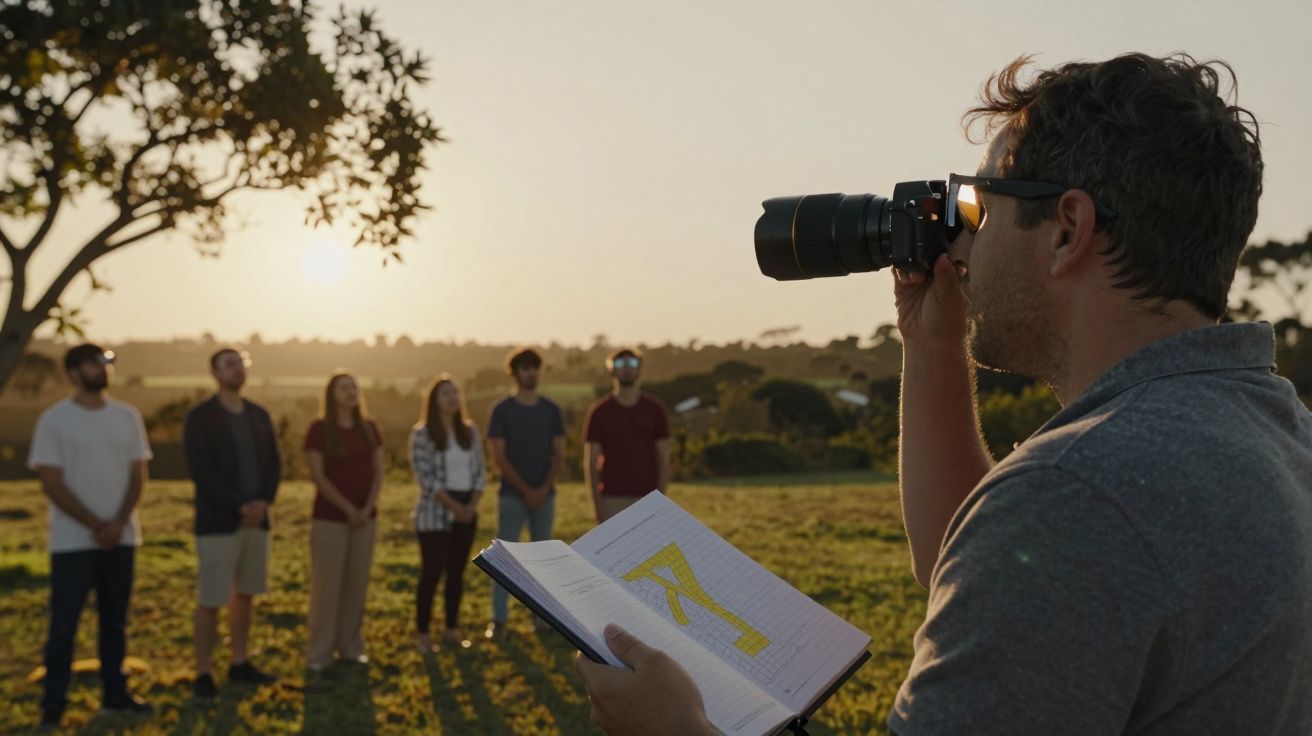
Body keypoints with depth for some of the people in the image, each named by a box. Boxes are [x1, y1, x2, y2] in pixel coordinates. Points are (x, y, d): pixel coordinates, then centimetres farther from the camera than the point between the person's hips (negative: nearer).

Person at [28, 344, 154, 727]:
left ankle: (114, 693, 21)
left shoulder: (127, 416, 6)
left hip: (121, 537, 4)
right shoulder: (54, 420, -6)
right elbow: (52, 484, -9)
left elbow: (137, 475, 4)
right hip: (72, 541, -4)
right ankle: (53, 706, 6)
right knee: (64, 623, -2)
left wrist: (119, 523, -10)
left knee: (115, 619, 11)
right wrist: (95, 525, -13)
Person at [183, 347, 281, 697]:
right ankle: (202, 673, 6)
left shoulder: (259, 415, 10)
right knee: (210, 599, -3)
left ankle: (240, 663, 22)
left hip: (256, 520, 6)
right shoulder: (200, 417, -7)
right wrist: (240, 507, -16)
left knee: (245, 594, 11)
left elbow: (274, 464, 9)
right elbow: (200, 471, -14)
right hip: (217, 522, -6)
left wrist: (263, 502, -8)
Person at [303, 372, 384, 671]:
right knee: (326, 585, -2)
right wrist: (348, 509, -14)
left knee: (357, 583, 8)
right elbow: (317, 476, -11)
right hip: (329, 519, -4)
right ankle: (319, 652, 5)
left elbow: (378, 472, 6)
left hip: (365, 518, 4)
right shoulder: (319, 429, -6)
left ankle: (350, 646, 18)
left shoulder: (369, 428, 8)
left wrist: (367, 509, -7)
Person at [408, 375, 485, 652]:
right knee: (432, 573, -3)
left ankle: (452, 630, 18)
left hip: (466, 512, 5)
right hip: (435, 512, -5)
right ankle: (422, 633, 5)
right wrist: (454, 506, -16)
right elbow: (425, 477, -13)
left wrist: (471, 506, -6)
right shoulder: (422, 433, -7)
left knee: (457, 572, 9)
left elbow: (479, 471, 8)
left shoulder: (470, 431, 8)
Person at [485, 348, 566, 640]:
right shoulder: (502, 410, -2)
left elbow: (559, 454, 5)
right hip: (512, 495, -3)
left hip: (544, 494, 3)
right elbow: (499, 457, -6)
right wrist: (525, 490, -11)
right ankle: (498, 619, 2)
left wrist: (544, 488, -8)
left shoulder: (550, 409, 7)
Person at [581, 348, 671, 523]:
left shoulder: (655, 409, 4)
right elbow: (590, 463, 0)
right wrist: (598, 504, -8)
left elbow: (663, 458, 4)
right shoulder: (599, 411, 0)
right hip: (612, 500, -1)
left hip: (647, 499, 1)